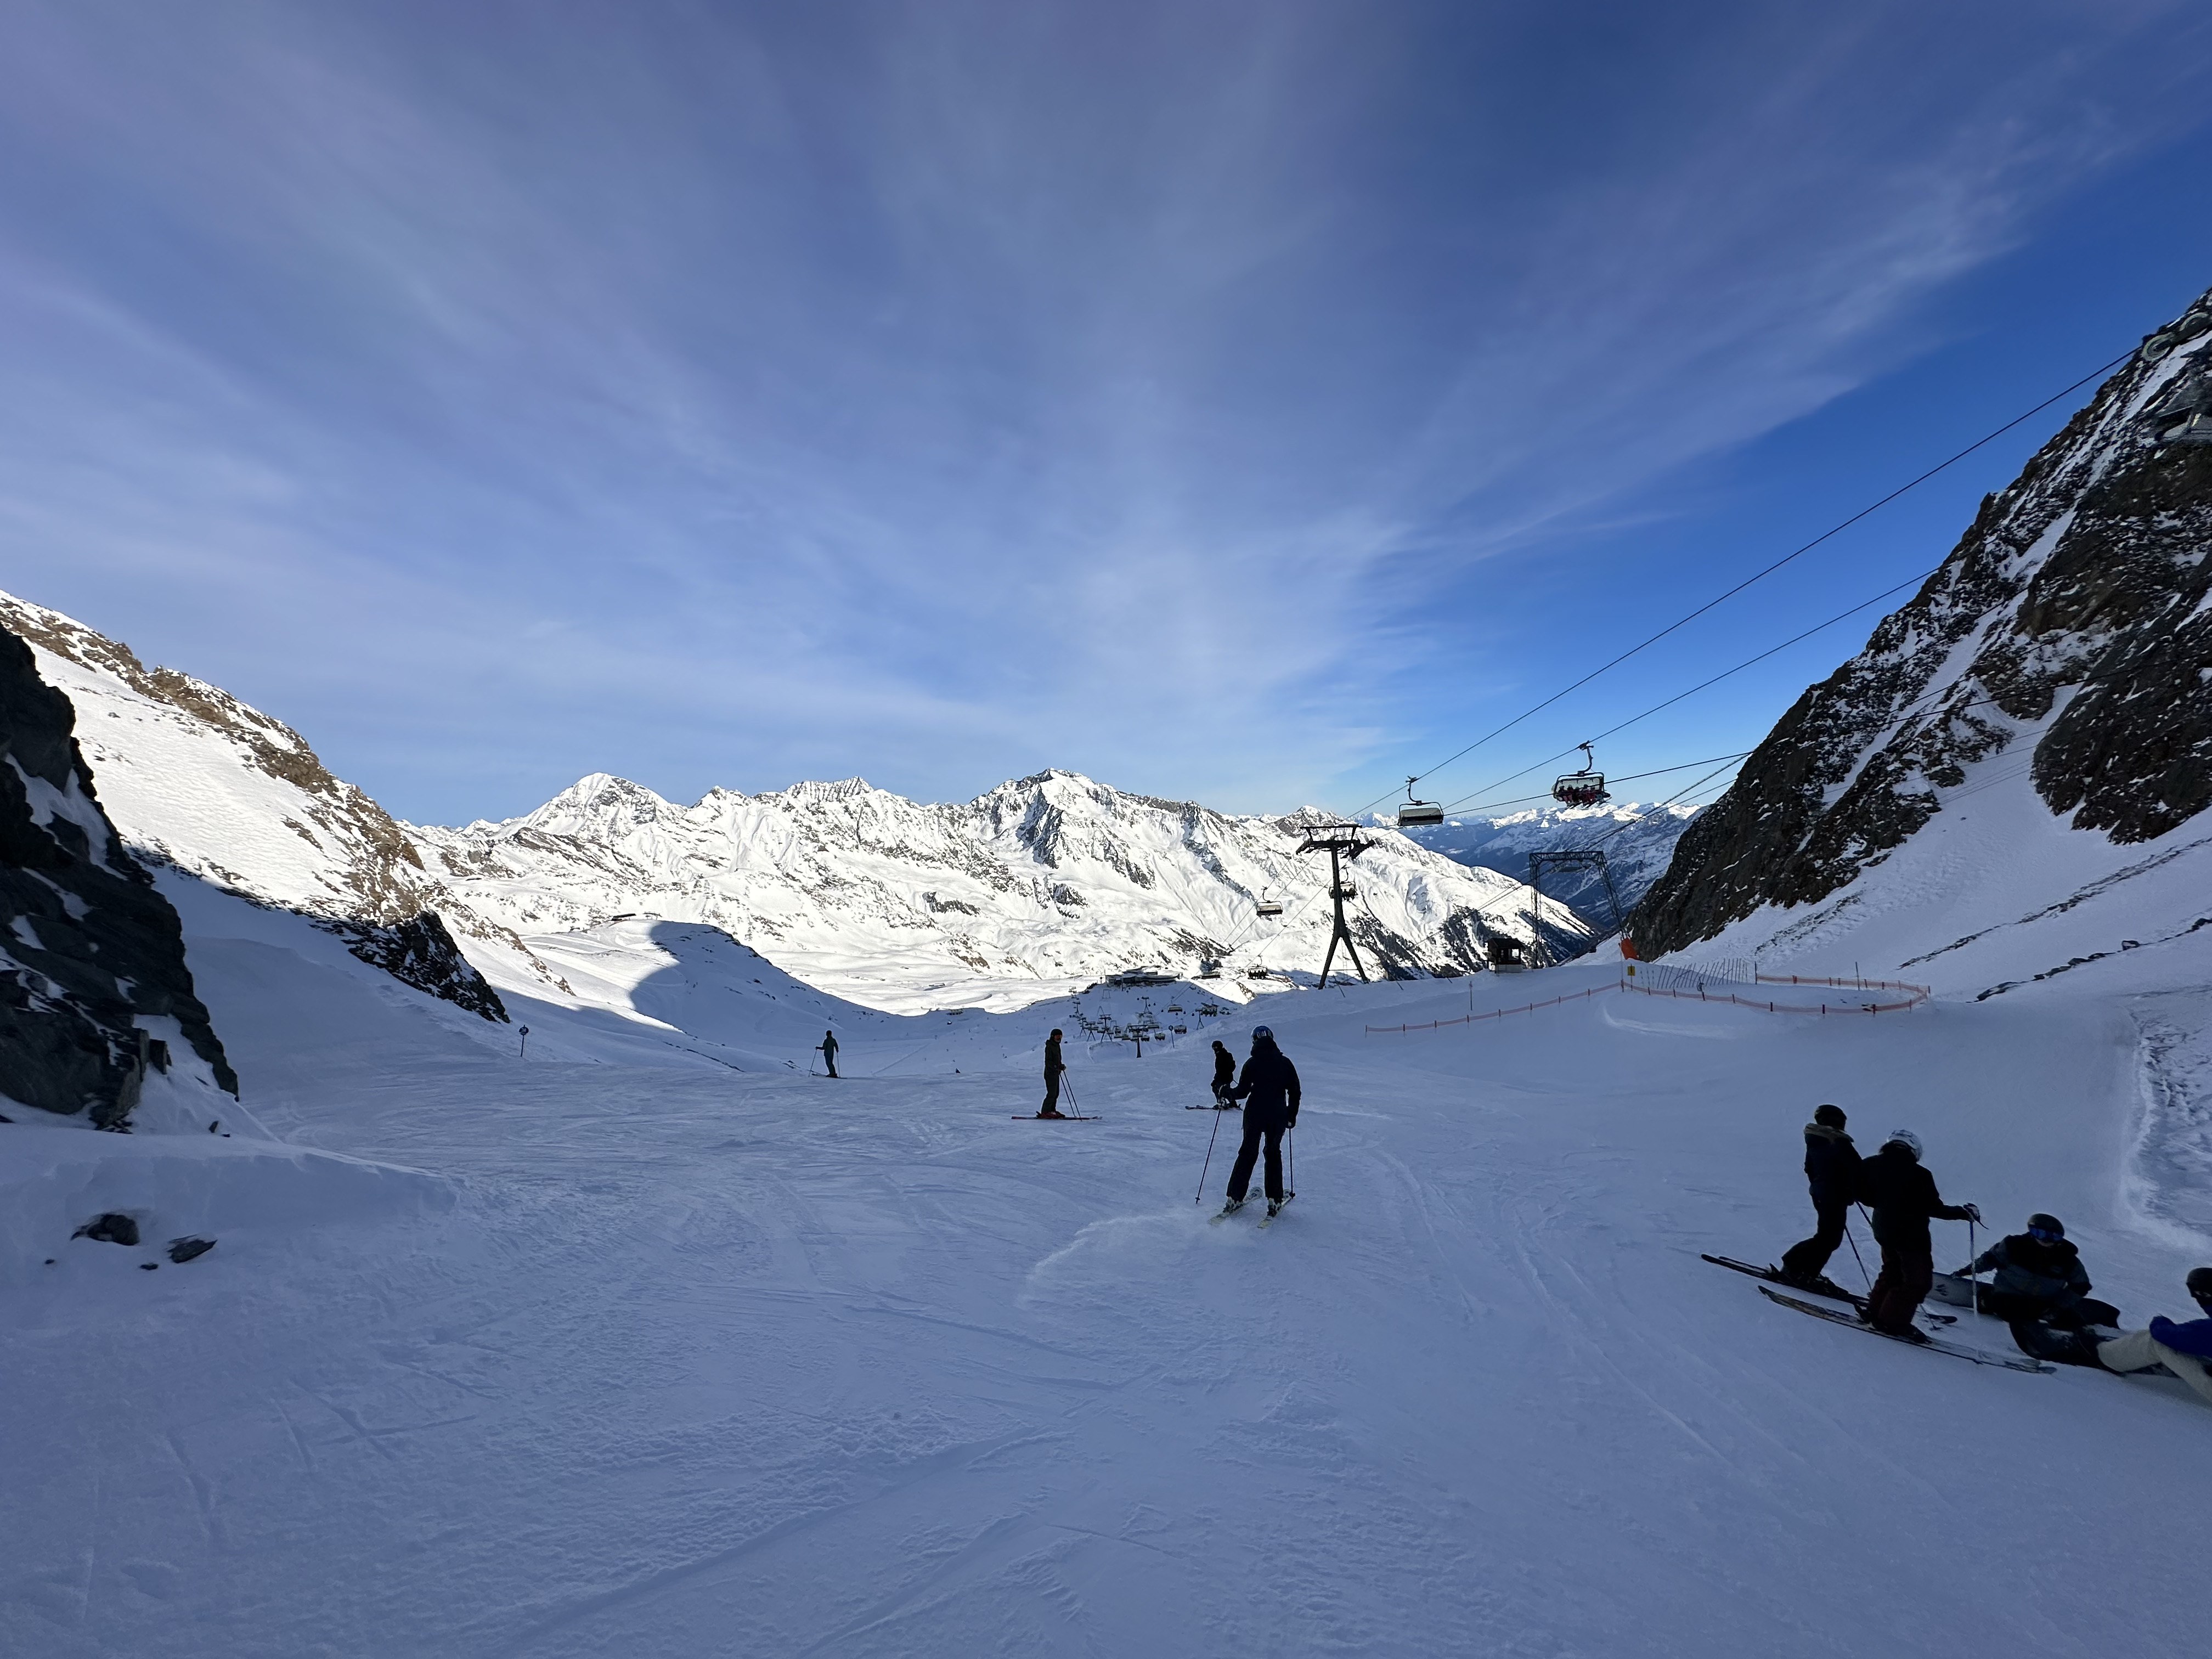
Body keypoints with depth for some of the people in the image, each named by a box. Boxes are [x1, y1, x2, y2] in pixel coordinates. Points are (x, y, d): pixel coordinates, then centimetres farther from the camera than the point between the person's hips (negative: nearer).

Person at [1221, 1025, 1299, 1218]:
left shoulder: (1252, 1063, -5)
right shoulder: (1285, 1062, 0)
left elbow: (1243, 1091, -8)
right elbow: (1295, 1091, 1)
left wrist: (1228, 1093, 11)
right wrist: (1292, 1115, 11)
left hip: (1254, 1115, -1)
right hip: (1278, 1116, 1)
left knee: (1248, 1153, 8)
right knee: (1274, 1154, 15)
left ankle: (1234, 1198, 5)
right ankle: (1274, 1200, 11)